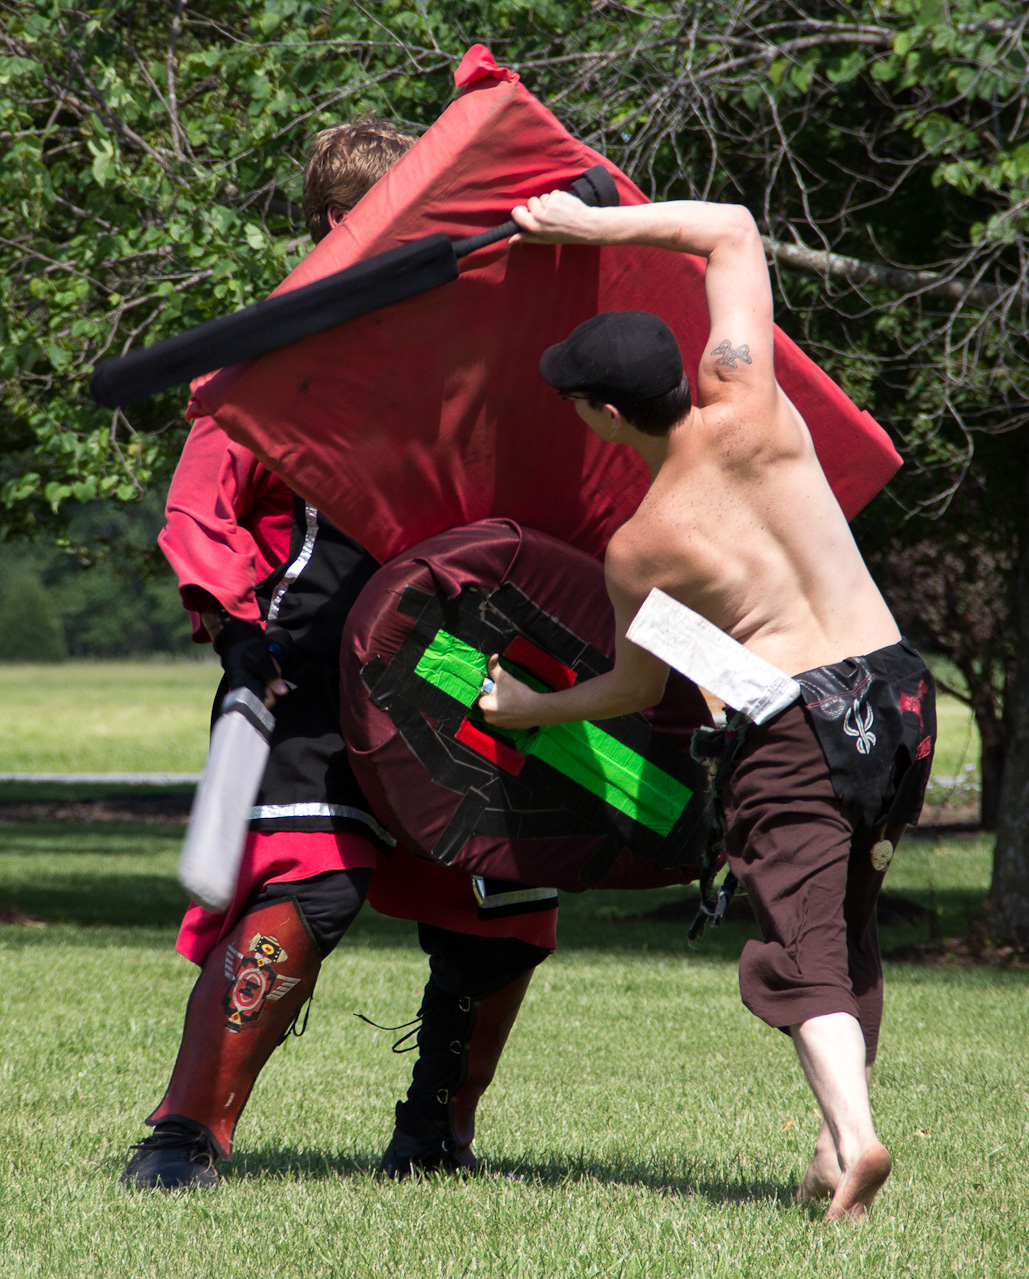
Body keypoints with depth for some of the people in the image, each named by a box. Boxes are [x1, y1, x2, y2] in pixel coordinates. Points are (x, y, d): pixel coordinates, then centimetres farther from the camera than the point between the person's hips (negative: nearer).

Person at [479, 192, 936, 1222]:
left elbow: (637, 687, 10)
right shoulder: (748, 408, -2)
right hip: (896, 690, 5)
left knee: (803, 947, -6)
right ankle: (835, 1147, 16)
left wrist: (533, 708, 26)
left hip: (786, 722, -5)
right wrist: (594, 225, 5)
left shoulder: (637, 550, -7)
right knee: (851, 926, 18)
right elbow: (732, 228, 7)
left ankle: (852, 1134, -28)